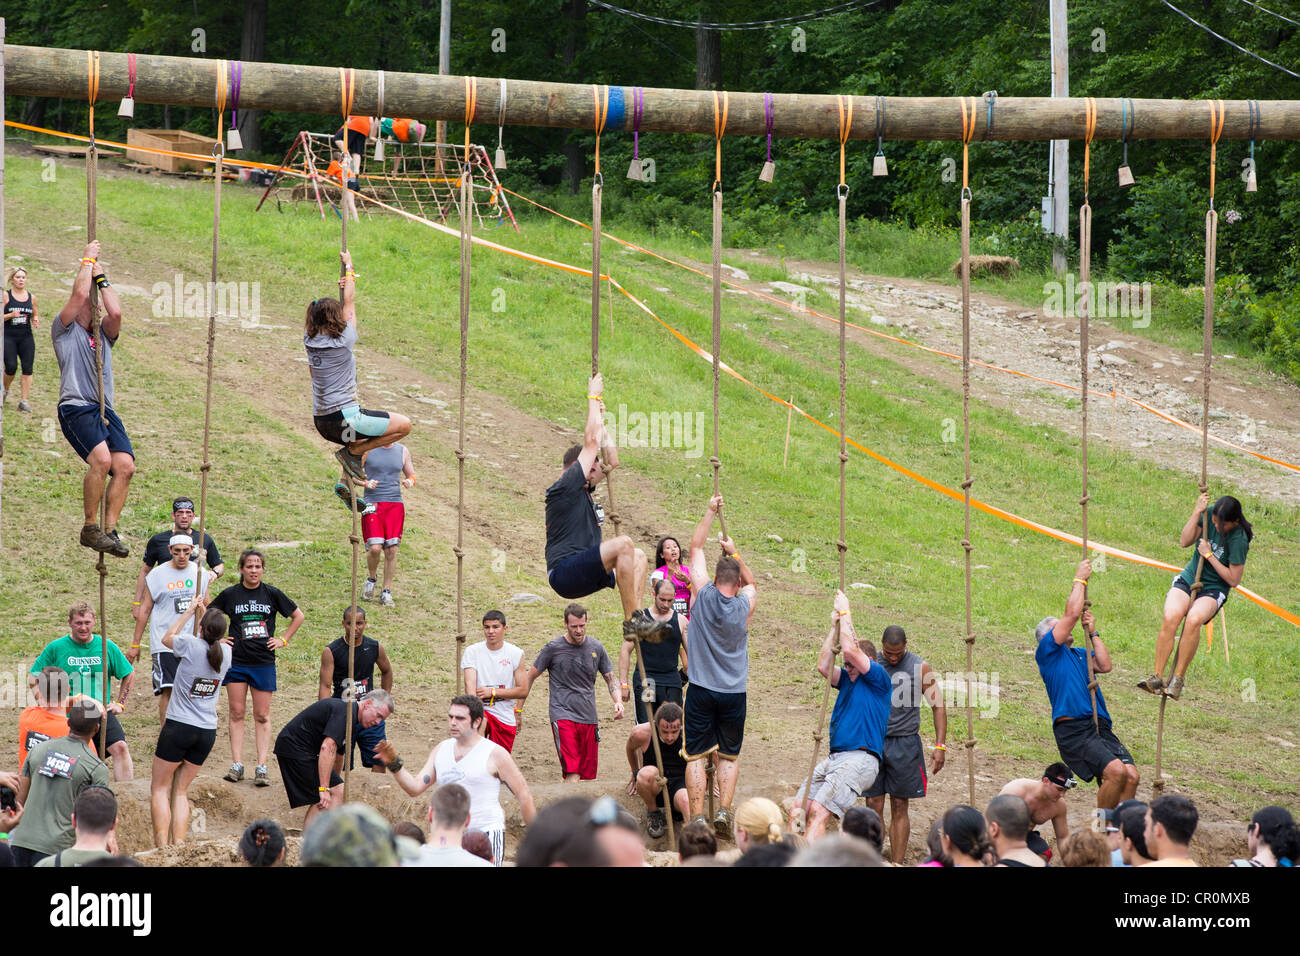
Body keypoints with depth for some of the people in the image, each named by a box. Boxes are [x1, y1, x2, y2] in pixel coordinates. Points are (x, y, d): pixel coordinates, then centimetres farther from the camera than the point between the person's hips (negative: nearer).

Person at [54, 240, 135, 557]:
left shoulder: (103, 334, 24)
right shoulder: (65, 329, 10)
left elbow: (116, 312, 3)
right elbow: (80, 294, -4)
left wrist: (101, 278, 10)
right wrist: (87, 261, 6)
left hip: (105, 410, 6)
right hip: (76, 408, -6)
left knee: (125, 465, -13)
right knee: (102, 459, -27)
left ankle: (110, 531, -9)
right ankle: (90, 528, -17)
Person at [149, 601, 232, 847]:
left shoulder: (191, 645, -14)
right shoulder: (226, 653, -1)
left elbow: (167, 638, 9)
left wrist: (190, 611, 19)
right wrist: (204, 609, 33)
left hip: (178, 727, -5)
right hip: (208, 732, 5)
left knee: (160, 789, 6)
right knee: (181, 791, 13)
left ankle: (162, 845, -6)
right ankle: (179, 844, 2)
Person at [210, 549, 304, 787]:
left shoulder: (272, 594, 2)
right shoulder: (230, 595, 1)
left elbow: (298, 616, 13)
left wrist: (283, 640, 6)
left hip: (264, 662, 0)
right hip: (236, 661, 0)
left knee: (262, 716, 1)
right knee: (237, 713, 1)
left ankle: (262, 767, 1)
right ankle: (237, 765, 3)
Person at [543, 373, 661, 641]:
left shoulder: (583, 490, 20)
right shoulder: (565, 487, -5)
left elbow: (612, 461, 30)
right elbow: (591, 442, -7)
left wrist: (600, 419, 26)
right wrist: (593, 397, 1)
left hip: (584, 574, 10)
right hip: (565, 573, -10)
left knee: (637, 556, 16)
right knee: (623, 544, -27)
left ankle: (635, 619, -2)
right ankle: (633, 618, -28)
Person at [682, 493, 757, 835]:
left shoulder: (704, 595, -7)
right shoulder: (744, 605, -5)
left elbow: (695, 547, 6)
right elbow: (751, 581, 22)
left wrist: (711, 512, 14)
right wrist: (734, 553, 26)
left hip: (701, 690, -1)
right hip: (734, 692, 1)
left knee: (695, 755, 2)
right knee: (729, 755, 14)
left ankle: (697, 817, -7)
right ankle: (724, 810, -2)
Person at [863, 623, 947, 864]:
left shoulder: (920, 668, 0)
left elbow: (938, 706, 4)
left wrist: (940, 745, -3)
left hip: (904, 743, -1)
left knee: (899, 808, 3)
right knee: (873, 805, -1)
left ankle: (897, 864, 7)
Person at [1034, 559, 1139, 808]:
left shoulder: (1079, 655, 28)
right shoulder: (1047, 652, 6)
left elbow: (1105, 666, 11)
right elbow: (1072, 613, -1)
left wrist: (1093, 632, 12)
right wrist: (1079, 579, 8)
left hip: (1100, 727, 7)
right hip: (1072, 729, -7)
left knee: (1131, 776, -10)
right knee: (1115, 771, -24)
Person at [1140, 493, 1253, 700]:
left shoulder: (1239, 539, -16)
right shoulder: (1209, 516, -2)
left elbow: (1234, 580, -14)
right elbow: (1184, 542, -6)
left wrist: (1209, 555, -16)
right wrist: (1197, 512, -14)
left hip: (1214, 589, -4)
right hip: (1188, 579, 4)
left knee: (1193, 620, -36)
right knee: (1170, 617, -28)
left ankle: (1179, 678, -28)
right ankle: (1157, 677, -27)